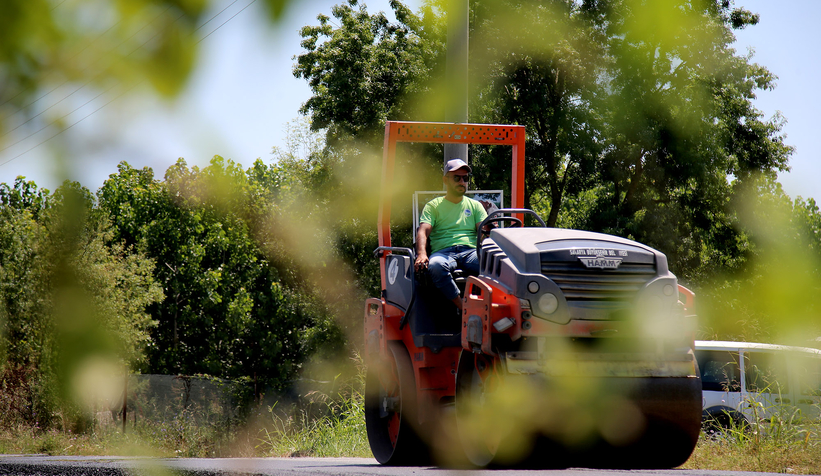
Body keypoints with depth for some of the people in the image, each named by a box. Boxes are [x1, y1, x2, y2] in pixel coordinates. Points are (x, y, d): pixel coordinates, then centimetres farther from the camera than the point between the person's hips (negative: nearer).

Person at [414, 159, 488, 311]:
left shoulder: (475, 206, 25)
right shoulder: (433, 206, 18)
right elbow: (423, 232, 3)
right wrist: (422, 254, -20)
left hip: (470, 251, 1)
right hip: (443, 251, -1)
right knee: (436, 266, -40)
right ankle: (463, 307, -38)